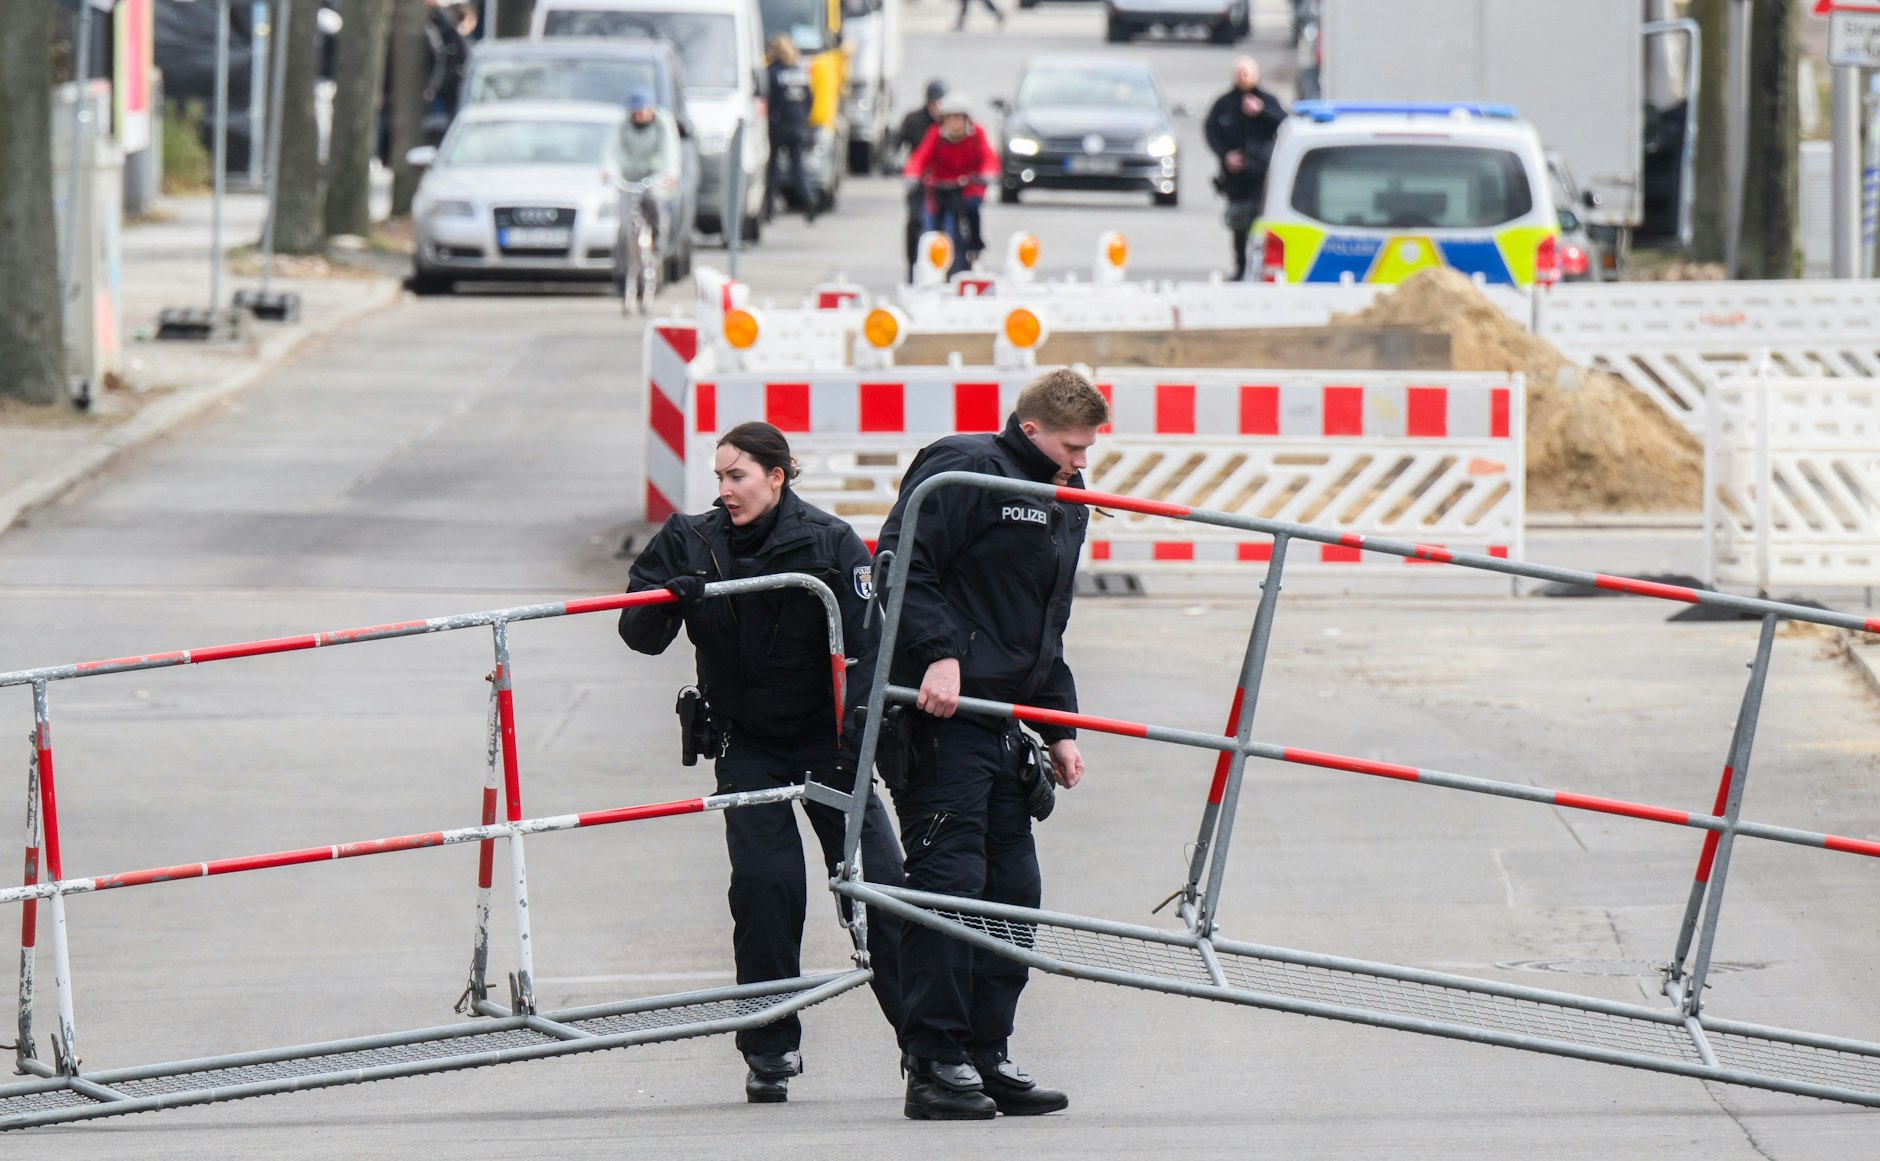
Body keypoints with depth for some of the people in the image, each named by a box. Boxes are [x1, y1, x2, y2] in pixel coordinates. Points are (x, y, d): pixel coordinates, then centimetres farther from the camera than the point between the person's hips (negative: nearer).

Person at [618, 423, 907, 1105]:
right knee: (763, 885, -11)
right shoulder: (691, 543, -4)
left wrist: (862, 720, -27)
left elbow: (868, 641, -14)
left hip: (826, 740, -1)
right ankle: (771, 1050, -2)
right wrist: (667, 600, -28)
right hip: (748, 745, 1)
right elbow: (640, 635, -6)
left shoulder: (831, 544, -10)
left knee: (876, 881, -5)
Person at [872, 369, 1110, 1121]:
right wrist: (939, 654, -26)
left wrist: (1058, 728, 21)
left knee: (1012, 889, 8)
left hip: (1005, 724, 9)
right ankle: (933, 1066, -9)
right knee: (949, 881, -11)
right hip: (942, 717, -9)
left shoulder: (1066, 506, 22)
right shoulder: (962, 472, -7)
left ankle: (987, 1057, 15)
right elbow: (899, 566, -17)